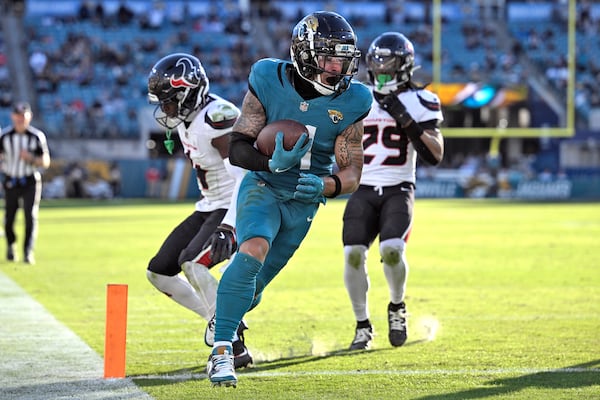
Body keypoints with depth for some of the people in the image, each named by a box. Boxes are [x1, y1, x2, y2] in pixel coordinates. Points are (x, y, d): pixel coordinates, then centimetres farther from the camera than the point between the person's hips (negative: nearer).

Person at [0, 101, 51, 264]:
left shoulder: (37, 136, -6)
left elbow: (46, 162, -3)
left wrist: (31, 158, -21)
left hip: (30, 182, -1)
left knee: (31, 217, -13)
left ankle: (28, 252, -13)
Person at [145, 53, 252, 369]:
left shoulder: (218, 120, -24)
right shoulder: (187, 120, 5)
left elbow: (246, 178, -29)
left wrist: (228, 227, -36)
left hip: (236, 209, -10)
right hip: (209, 208, 10)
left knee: (192, 263, -29)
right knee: (158, 272, 6)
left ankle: (234, 345, -18)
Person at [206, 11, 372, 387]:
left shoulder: (350, 101, -12)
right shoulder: (270, 80, -15)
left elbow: (352, 172, -7)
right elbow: (237, 148, -13)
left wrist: (326, 185, -30)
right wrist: (273, 162, -34)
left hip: (304, 202, 3)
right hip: (263, 187, -3)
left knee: (253, 287, 11)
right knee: (253, 250, -31)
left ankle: (223, 321, 46)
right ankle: (221, 352, -26)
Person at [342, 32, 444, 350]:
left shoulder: (421, 102, 0)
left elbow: (435, 155, -9)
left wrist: (406, 121, -17)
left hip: (398, 190, -3)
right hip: (363, 190, 3)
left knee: (392, 249, -26)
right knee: (353, 253, -17)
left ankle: (397, 307, 5)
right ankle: (362, 326, 2)